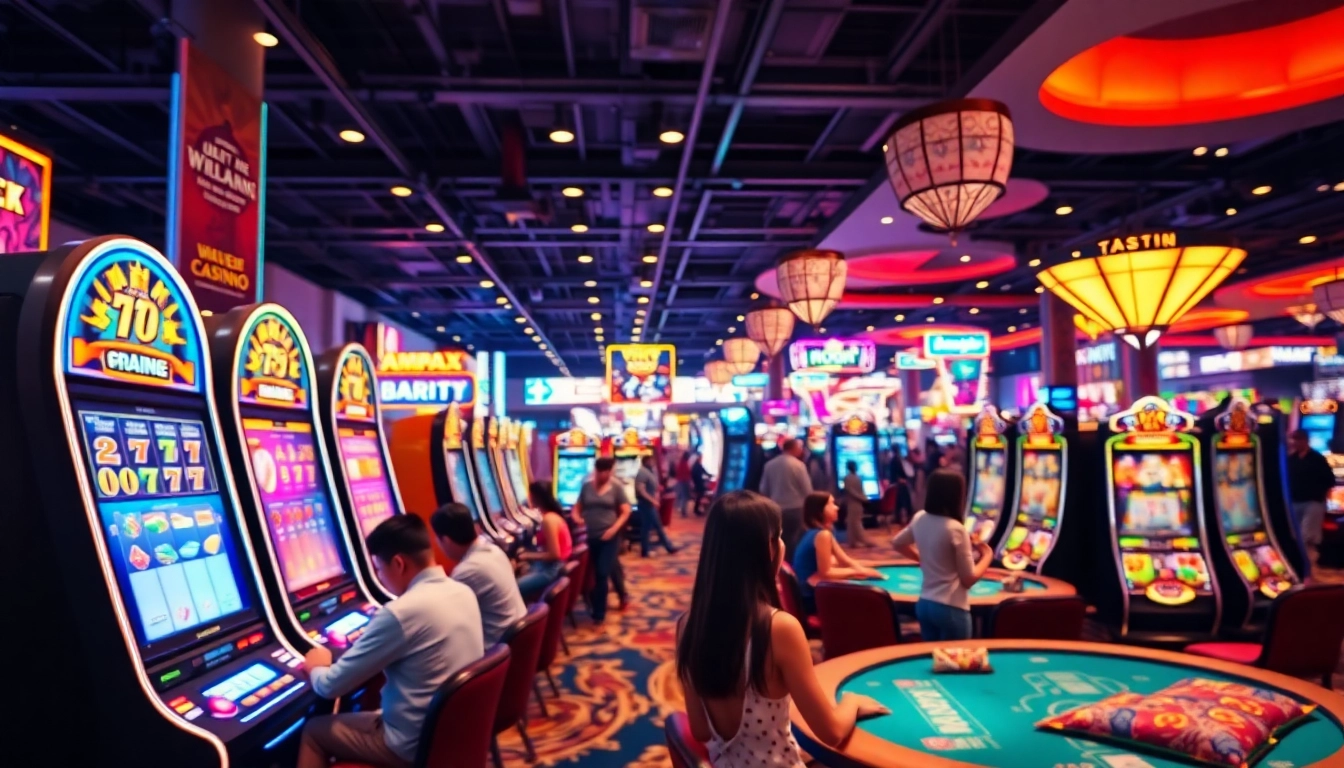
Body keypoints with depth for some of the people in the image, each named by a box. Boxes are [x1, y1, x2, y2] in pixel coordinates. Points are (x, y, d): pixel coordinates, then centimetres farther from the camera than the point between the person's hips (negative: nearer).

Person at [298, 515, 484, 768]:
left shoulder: (401, 613, -26)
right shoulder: (465, 593, -3)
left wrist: (315, 668, 7)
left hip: (417, 745, -7)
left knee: (314, 731, 16)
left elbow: (332, 686, -15)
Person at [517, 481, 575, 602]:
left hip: (551, 569, -10)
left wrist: (528, 556, -14)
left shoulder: (548, 519, -21)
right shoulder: (553, 514, 7)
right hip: (548, 565, 10)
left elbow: (554, 554, -22)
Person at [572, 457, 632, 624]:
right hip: (589, 536, 4)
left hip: (609, 537, -4)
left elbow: (626, 512, -4)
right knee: (593, 573, 13)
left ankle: (599, 613, 5)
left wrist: (614, 529, -16)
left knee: (602, 573, -7)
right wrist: (576, 517, -12)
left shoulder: (616, 487, -3)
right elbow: (577, 507, 11)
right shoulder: (587, 486, 5)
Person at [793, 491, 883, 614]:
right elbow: (826, 573, -19)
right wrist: (857, 572, -8)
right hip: (812, 598, -9)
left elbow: (845, 560, 12)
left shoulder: (815, 532, 10)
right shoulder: (822, 534, -21)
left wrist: (863, 570, -5)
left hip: (810, 592, 9)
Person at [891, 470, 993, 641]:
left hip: (924, 604, 7)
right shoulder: (955, 529, -19)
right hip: (951, 609, -7)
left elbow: (897, 543, 19)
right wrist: (987, 555, 2)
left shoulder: (919, 518, 0)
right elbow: (969, 580, -11)